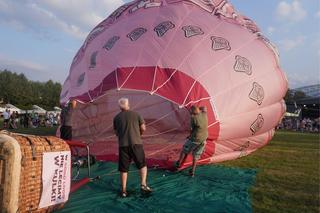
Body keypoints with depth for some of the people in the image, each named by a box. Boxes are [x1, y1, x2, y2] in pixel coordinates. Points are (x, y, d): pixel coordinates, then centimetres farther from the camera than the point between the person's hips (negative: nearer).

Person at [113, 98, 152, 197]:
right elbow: (143, 128, 3)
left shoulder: (116, 118, 6)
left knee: (123, 169, 9)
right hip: (136, 143, -1)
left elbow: (116, 133, 13)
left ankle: (124, 190, 13)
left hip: (123, 145, 2)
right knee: (143, 165, 13)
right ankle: (143, 185, 2)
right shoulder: (136, 114, 2)